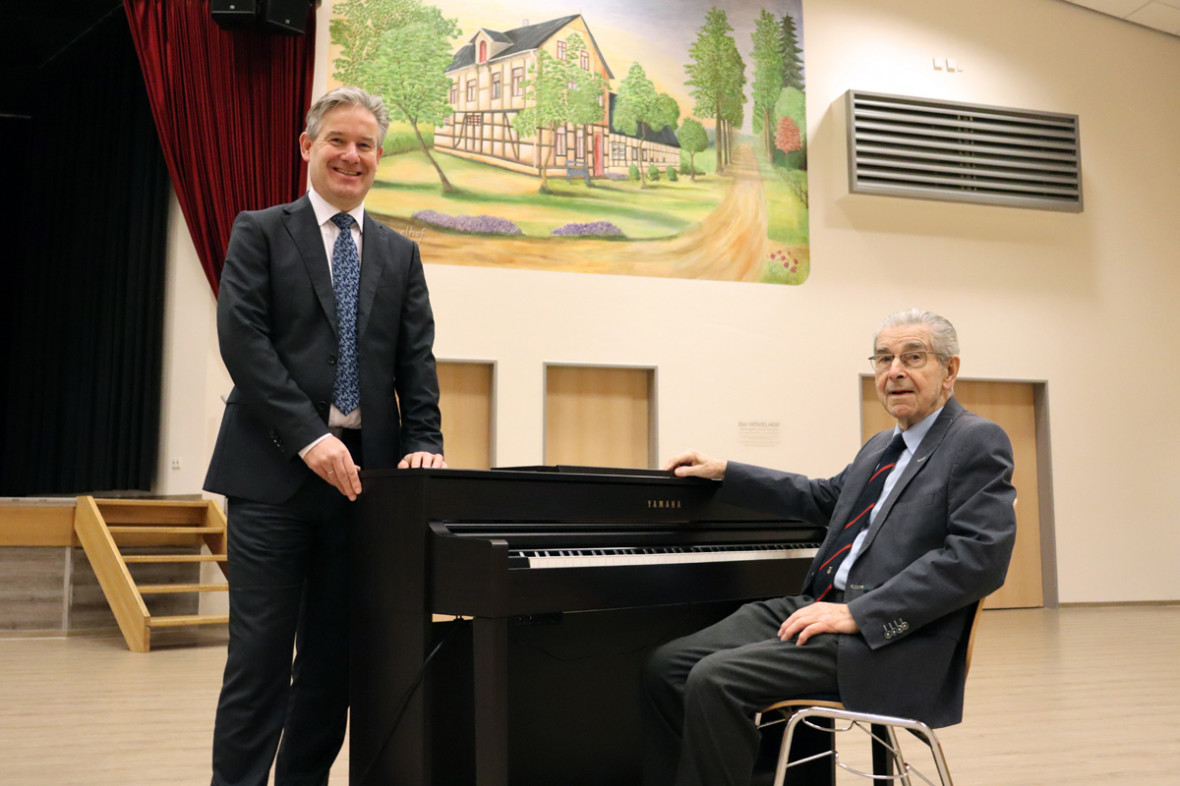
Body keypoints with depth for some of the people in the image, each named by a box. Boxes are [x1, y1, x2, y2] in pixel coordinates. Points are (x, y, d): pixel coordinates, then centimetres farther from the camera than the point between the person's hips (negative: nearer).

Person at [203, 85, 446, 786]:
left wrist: (424, 442, -7)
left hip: (365, 471, 4)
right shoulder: (261, 233, 6)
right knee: (261, 653, -3)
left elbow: (417, 358, 9)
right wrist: (310, 436, -16)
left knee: (334, 657, 8)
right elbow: (242, 338, -6)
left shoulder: (400, 254, 17)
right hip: (275, 469, -3)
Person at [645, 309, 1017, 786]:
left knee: (716, 679, -26)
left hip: (887, 638, -8)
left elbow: (980, 557, -16)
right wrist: (722, 473, 34)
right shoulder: (881, 447, 23)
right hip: (819, 604, 8)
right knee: (666, 667, -6)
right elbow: (823, 498, 38)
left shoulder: (978, 442, -4)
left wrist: (858, 615, -20)